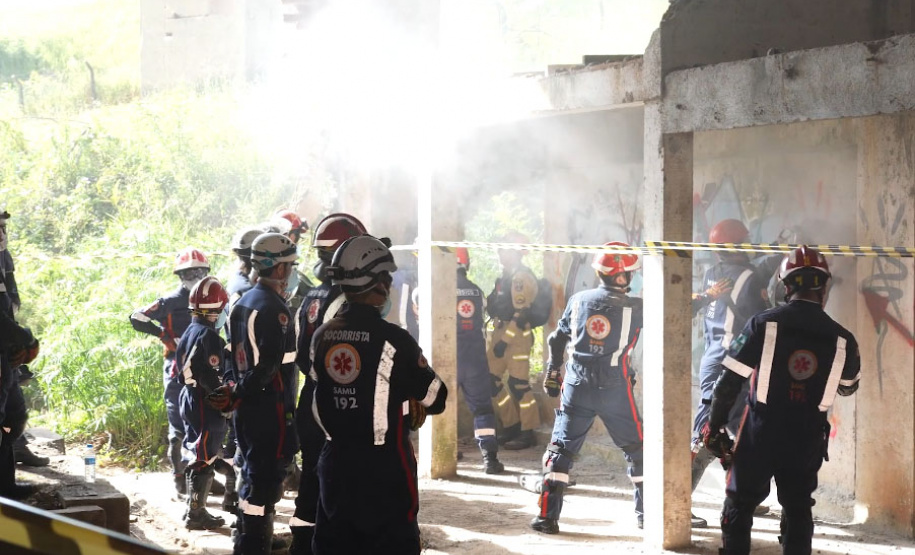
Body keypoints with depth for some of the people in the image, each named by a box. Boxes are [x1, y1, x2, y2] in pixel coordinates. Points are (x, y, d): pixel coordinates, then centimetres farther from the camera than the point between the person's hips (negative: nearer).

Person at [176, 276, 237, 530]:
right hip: (206, 405, -10)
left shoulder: (189, 332, 10)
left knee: (199, 454, 17)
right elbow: (210, 375, -24)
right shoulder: (209, 336, -19)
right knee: (205, 459, -4)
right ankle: (195, 515, -1)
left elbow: (182, 369, 15)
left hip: (189, 398, 10)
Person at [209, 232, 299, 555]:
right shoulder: (275, 308, -17)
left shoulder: (242, 304, 12)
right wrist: (237, 396, -17)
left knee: (253, 474, 19)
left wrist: (234, 388, 13)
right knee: (266, 479, -5)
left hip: (246, 407, 10)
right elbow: (270, 365, -24)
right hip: (270, 407, -9)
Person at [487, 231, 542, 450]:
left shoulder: (522, 277, -14)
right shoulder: (506, 275, 17)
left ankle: (527, 433, 1)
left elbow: (521, 313, -20)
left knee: (519, 384, -6)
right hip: (501, 333, 10)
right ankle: (511, 425, 19)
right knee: (490, 379, 10)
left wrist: (505, 340, -21)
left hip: (518, 335, -10)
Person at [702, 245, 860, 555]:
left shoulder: (764, 324, -11)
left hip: (760, 435, -2)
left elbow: (730, 382, -9)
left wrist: (715, 427, 1)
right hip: (806, 441, 2)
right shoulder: (840, 339, -4)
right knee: (798, 513, 17)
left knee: (738, 509, 13)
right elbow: (847, 387, 15)